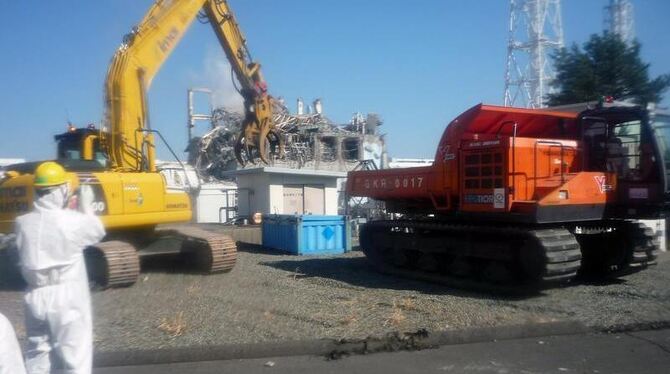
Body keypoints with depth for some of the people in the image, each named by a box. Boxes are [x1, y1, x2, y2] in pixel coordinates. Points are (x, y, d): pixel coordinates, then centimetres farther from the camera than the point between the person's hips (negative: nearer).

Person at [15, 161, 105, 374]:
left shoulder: (23, 223, -2)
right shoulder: (72, 221, -16)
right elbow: (97, 231, 2)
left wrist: (62, 210, 14)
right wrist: (86, 205, 14)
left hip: (35, 296, 5)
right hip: (66, 297, -5)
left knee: (36, 353, 22)